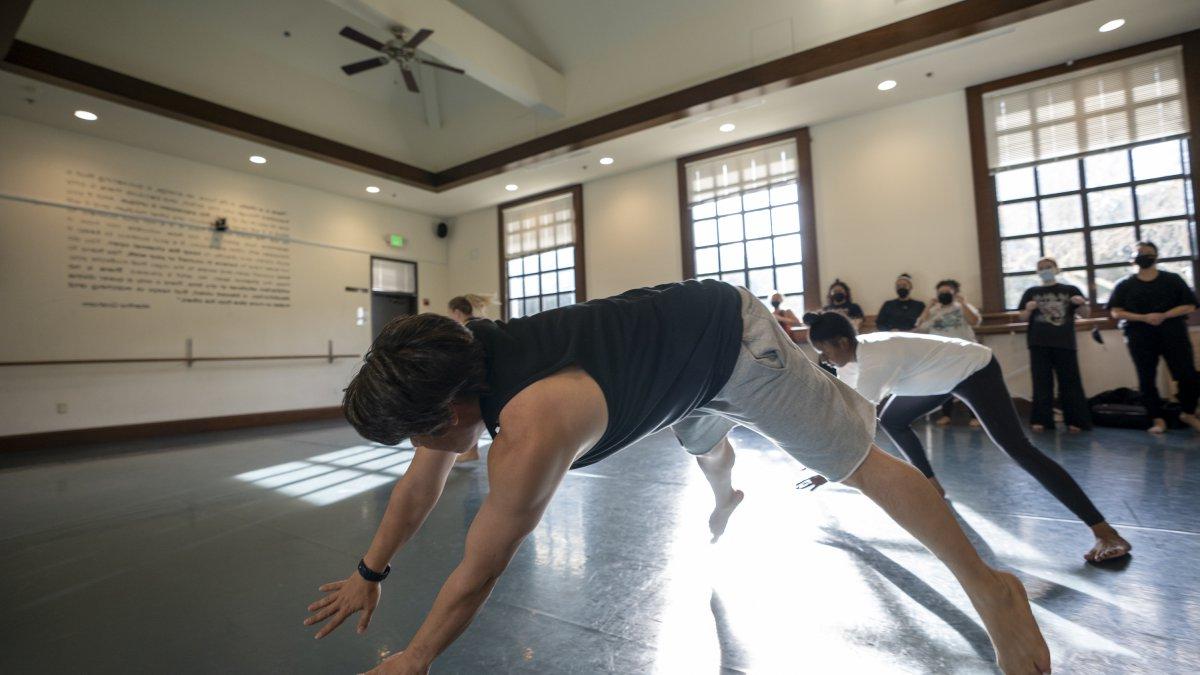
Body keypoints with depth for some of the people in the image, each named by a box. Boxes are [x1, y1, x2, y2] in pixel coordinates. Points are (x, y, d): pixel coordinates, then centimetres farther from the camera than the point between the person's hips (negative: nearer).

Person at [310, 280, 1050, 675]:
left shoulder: (530, 431, -40)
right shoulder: (458, 363, -14)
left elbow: (478, 574, -25)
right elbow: (421, 484, 2)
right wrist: (370, 573, 12)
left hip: (731, 337, -8)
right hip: (681, 334, 9)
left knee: (859, 460, 2)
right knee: (706, 447, 35)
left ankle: (991, 586, 20)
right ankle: (728, 500, 68)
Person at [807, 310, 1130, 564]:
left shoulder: (873, 359, -36)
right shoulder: (851, 357, -8)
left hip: (975, 370, -9)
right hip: (945, 375, 9)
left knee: (1018, 448, -15)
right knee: (891, 420, 9)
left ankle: (1106, 534, -11)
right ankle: (933, 486, 23)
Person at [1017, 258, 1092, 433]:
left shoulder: (1070, 290, 8)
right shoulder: (1031, 292, 10)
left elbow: (1086, 314, 7)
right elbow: (1023, 318, 8)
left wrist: (1082, 303, -13)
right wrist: (1029, 309, -13)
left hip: (1064, 343, 0)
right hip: (1039, 344, 1)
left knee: (1070, 383, 2)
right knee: (1041, 383, 3)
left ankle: (1075, 421, 9)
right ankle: (1041, 420, 7)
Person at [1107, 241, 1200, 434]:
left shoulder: (1172, 280, 5)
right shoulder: (1125, 285, 4)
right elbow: (1116, 312, -3)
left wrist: (1164, 315, -15)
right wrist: (1144, 318, -16)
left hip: (1173, 335, 1)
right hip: (1140, 338, 0)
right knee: (1146, 380, 2)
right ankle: (1158, 419, 14)